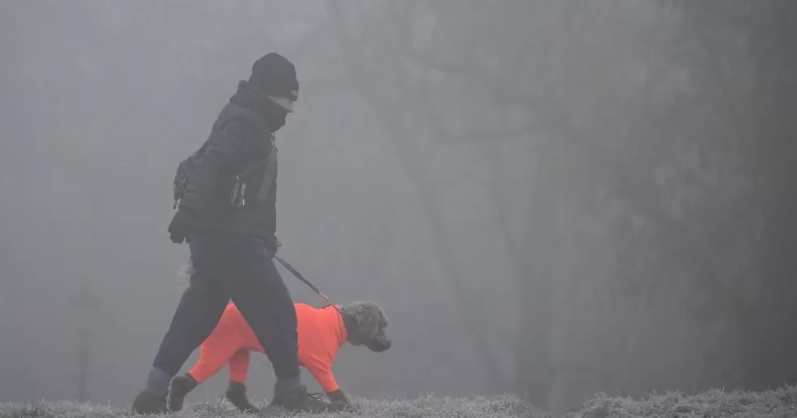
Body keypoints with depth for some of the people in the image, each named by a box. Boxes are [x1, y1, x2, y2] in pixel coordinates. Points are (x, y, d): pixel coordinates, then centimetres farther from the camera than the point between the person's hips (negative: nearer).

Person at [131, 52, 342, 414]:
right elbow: (210, 167, -25)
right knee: (277, 311, -3)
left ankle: (154, 391, 4)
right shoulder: (246, 123, -11)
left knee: (195, 316, 8)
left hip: (216, 238, 10)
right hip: (231, 239, -10)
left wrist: (263, 236, 37)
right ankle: (289, 392, 3)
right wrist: (188, 211, -37)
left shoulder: (245, 122, 23)